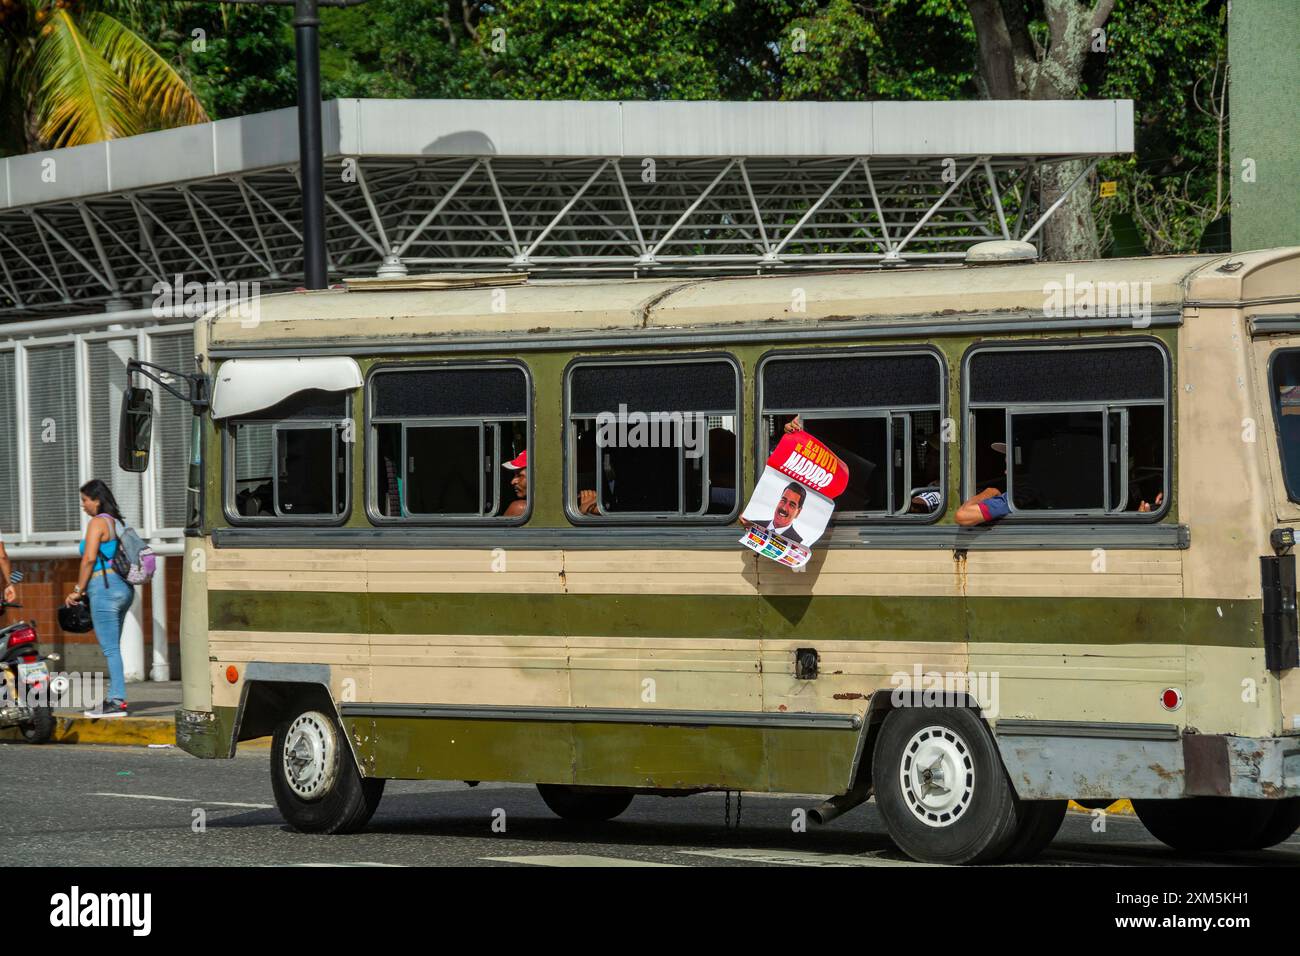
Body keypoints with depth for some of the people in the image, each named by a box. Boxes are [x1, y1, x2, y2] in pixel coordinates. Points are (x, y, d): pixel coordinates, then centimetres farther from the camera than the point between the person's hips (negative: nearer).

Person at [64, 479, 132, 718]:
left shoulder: (98, 522, -9)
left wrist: (78, 590, -8)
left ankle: (117, 701, -11)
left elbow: (89, 558, -16)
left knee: (110, 648, -9)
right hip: (123, 588, 9)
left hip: (104, 588, -9)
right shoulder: (117, 522, 18)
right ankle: (115, 697, 15)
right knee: (112, 647, 13)